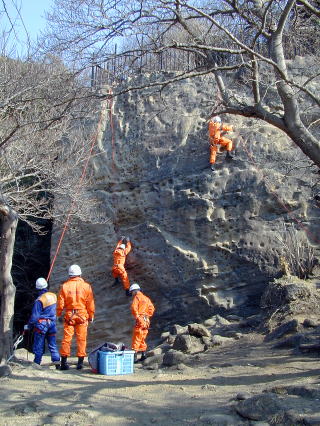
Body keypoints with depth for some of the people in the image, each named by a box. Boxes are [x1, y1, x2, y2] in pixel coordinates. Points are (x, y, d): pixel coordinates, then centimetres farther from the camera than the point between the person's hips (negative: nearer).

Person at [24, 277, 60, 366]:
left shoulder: (39, 300, -15)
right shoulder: (53, 296, 1)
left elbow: (35, 315, -12)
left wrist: (29, 325, 0)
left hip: (41, 323, -5)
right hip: (52, 323, 5)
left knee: (39, 345, 3)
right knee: (52, 344, 10)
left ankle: (36, 363, 6)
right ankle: (56, 361, 3)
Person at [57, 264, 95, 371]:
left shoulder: (64, 286, -1)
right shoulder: (86, 286, -3)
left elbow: (60, 303, 2)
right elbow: (90, 303, 0)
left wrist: (59, 315, 14)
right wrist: (91, 316, 11)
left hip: (69, 315, 1)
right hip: (82, 315, -1)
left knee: (67, 338, 6)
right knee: (81, 339, 5)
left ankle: (64, 361, 7)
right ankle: (80, 362, 6)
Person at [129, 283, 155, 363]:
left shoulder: (137, 297, -3)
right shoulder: (146, 298, 19)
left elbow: (134, 308, -18)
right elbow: (152, 309, 13)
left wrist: (136, 317, -11)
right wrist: (147, 316, 13)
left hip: (140, 320, -7)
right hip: (146, 321, 7)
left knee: (136, 339, -4)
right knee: (142, 338, 17)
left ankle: (135, 357, -7)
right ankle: (143, 354, 18)